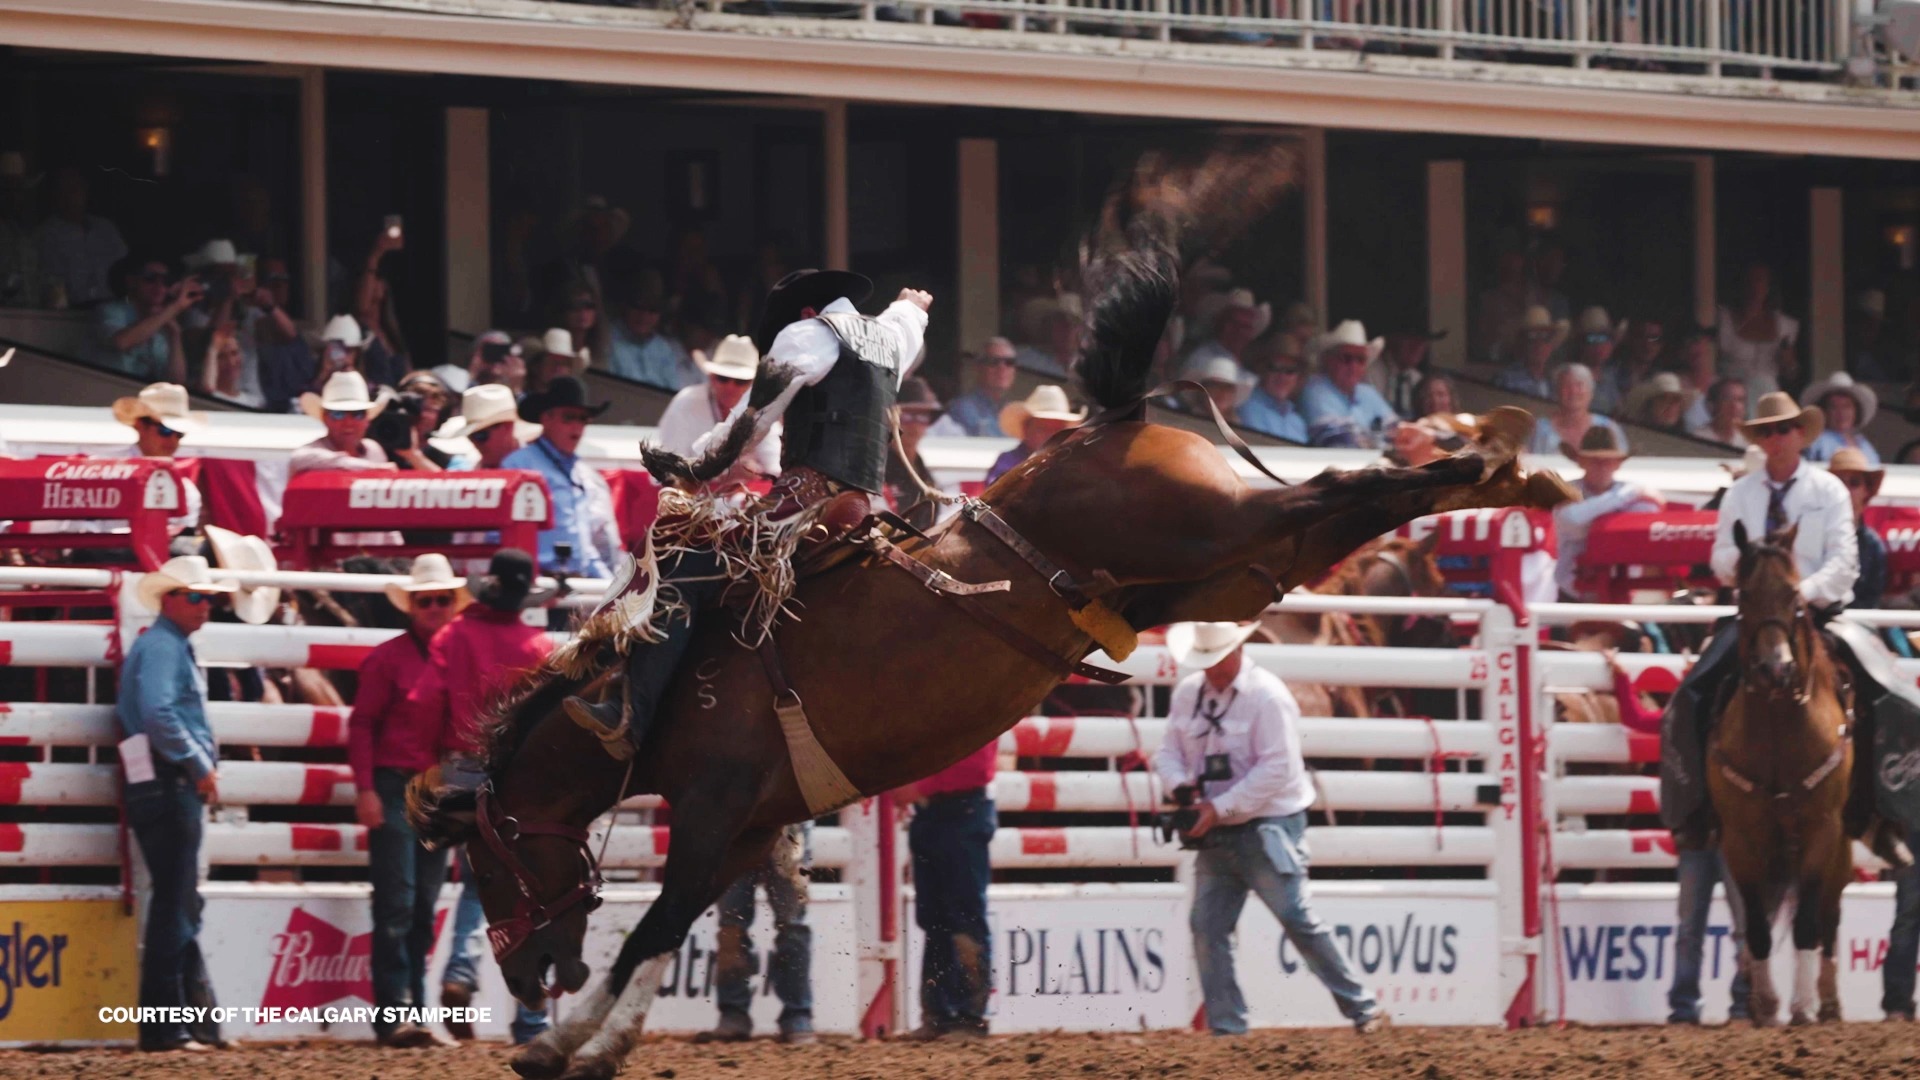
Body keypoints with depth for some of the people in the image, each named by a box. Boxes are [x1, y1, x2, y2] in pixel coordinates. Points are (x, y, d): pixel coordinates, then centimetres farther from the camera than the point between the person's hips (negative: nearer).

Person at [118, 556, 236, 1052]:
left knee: (182, 906, 14)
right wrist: (200, 767, -18)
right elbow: (159, 715, -25)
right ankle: (162, 1028, -8)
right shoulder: (160, 647, -11)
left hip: (179, 791, 11)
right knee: (174, 905, -9)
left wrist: (203, 768, 16)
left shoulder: (175, 648, 22)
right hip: (168, 788, -11)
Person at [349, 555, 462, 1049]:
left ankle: (414, 1008, 15)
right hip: (395, 787, -5)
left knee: (424, 909, 10)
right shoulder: (389, 658, -6)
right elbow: (361, 725, -8)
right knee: (396, 906, -6)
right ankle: (392, 1013, -6)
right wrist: (366, 789, -15)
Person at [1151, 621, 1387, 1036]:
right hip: (1215, 835, 7)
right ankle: (1226, 1028, 6)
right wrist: (1180, 785, -13)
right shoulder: (1188, 694, 6)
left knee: (1297, 919, -9)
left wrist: (1220, 807, -23)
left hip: (1268, 829, -7)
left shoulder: (1267, 696, -14)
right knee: (1207, 926, 0)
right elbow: (1169, 751, 11)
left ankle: (1363, 1008, 1)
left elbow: (1276, 769, -20)